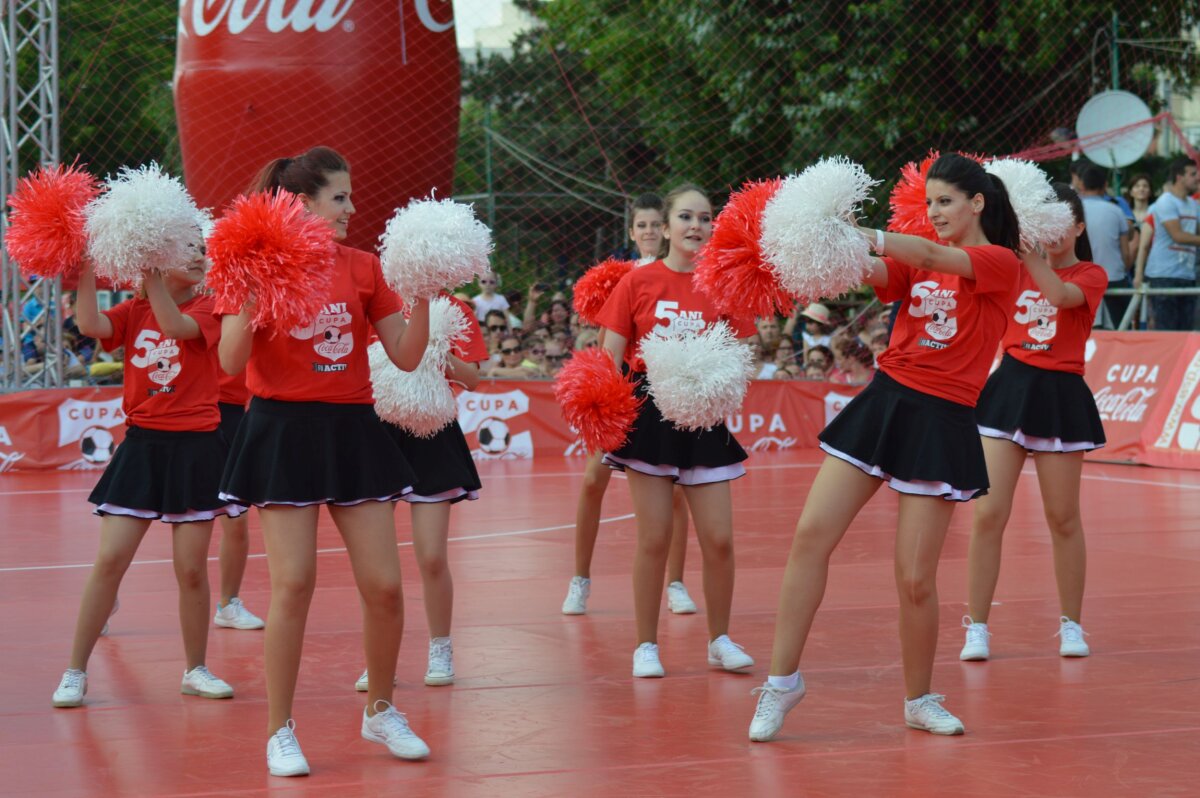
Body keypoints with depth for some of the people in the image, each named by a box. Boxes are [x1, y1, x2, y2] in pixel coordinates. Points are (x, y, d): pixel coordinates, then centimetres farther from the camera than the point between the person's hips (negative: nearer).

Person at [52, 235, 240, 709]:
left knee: (192, 568, 2)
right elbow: (91, 325, -12)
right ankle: (75, 673, 4)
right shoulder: (135, 310, 6)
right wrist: (85, 271, -19)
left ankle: (196, 670, 18)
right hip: (142, 444, 1)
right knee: (110, 560, -4)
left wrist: (151, 274, -28)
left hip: (194, 449, -1)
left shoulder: (209, 307, -1)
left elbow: (175, 324, -22)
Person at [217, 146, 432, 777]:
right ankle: (280, 732, 6)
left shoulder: (362, 267, 7)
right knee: (293, 584, -8)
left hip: (352, 431, 4)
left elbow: (406, 356, 6)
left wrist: (423, 295, -7)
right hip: (285, 433, -4)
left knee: (384, 585, 1)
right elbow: (231, 362, -11)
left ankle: (380, 712, 23)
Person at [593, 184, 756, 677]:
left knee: (719, 539, -1)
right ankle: (646, 646, 13)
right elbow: (610, 357, 1)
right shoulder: (637, 282, 1)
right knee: (654, 538, -1)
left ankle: (719, 641, 16)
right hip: (650, 412, -2)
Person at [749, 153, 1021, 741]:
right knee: (811, 536, -6)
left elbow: (935, 258, -20)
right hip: (884, 400, 5)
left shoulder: (1000, 263, -2)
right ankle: (783, 680, 3)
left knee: (915, 579, -5)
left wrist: (860, 235, -33)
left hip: (941, 422, -5)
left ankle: (919, 700, 16)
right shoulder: (920, 257, 14)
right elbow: (869, 272, -5)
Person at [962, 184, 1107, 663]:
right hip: (1010, 386, 2)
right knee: (989, 514, -6)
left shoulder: (1090, 276, 1)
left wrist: (1025, 246, -26)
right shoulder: (1014, 268, 11)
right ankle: (976, 627, 1)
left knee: (1063, 518, 6)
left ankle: (1072, 624, 20)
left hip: (1059, 395, -2)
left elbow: (1060, 294, -20)